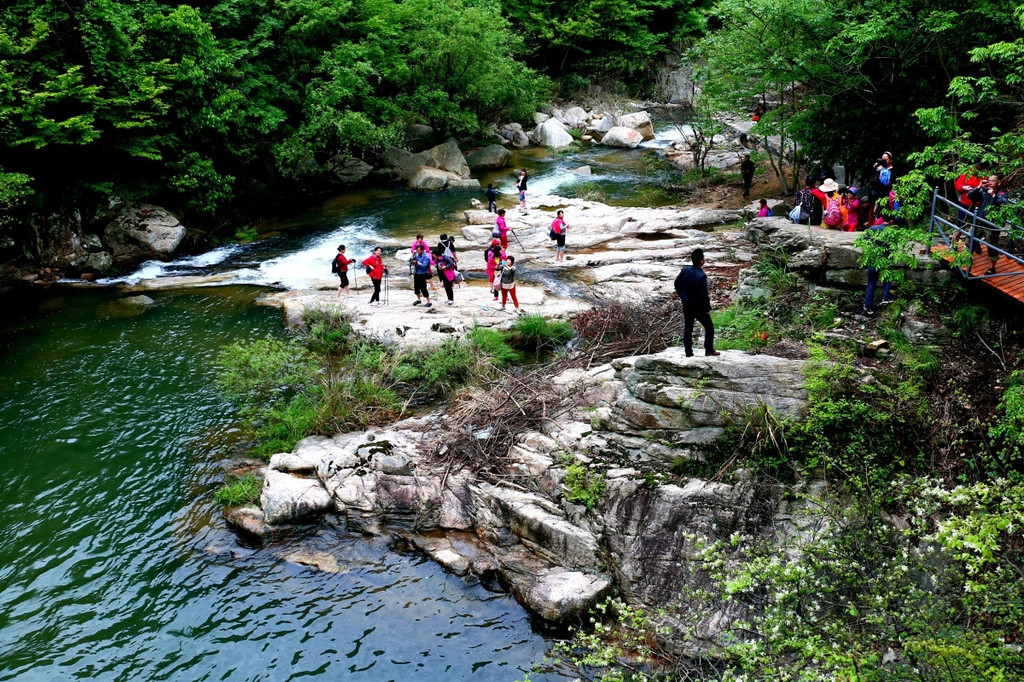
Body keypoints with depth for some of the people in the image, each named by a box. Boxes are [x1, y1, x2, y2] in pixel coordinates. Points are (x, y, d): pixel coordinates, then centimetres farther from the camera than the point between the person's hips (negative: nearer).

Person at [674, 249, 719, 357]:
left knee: (688, 328, 14)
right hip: (698, 306, -6)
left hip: (686, 305, 6)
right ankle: (709, 349, 11)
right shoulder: (701, 276, -27)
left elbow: (677, 283, 7)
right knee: (709, 326, 11)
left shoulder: (685, 270, -7)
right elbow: (703, 295, -24)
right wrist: (707, 308, -11)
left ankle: (688, 352, 15)